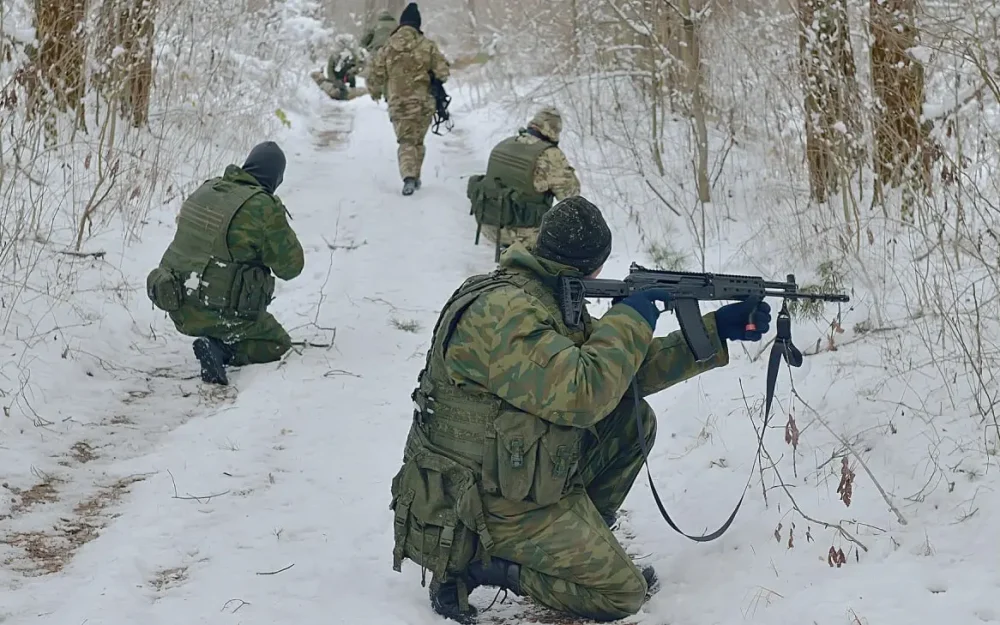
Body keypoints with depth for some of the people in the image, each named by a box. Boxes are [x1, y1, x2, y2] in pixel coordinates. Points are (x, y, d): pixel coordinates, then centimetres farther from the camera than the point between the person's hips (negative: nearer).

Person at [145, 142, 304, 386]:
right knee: (278, 344, 14)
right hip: (221, 314, -8)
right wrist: (281, 229, 8)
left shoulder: (206, 190, 3)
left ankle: (215, 343, 10)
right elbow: (291, 266, -9)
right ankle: (221, 349, -10)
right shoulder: (264, 208, -17)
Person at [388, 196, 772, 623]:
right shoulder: (502, 312, -26)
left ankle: (586, 538, 13)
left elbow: (630, 371, 11)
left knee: (635, 420, 6)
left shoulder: (557, 303, 5)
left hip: (525, 473, 9)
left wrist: (718, 330, 8)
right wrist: (630, 320, -20)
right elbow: (580, 395, -33)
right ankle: (474, 565, -3)